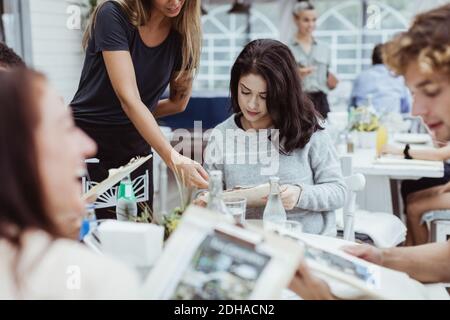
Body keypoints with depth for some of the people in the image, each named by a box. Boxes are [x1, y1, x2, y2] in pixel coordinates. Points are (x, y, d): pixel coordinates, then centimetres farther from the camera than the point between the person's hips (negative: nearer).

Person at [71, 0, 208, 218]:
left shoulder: (184, 33, -3)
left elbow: (179, 102, 12)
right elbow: (128, 98, -25)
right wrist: (174, 159, -32)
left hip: (135, 146, 4)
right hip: (87, 141, -4)